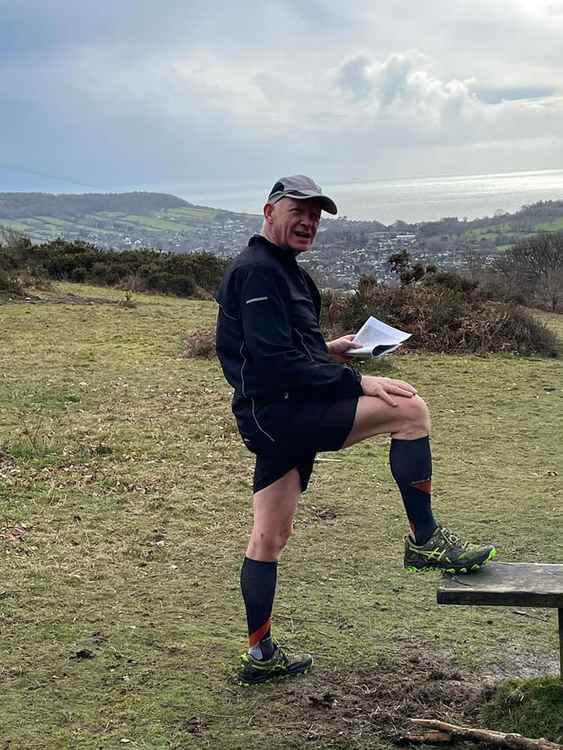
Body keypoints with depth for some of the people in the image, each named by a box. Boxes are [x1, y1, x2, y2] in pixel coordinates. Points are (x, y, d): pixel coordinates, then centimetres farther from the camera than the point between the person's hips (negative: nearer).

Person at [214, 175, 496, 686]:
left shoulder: (282, 270, 22)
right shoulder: (258, 270, -12)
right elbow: (277, 363, -21)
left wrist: (327, 351, 15)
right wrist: (357, 383, -20)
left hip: (272, 418, 11)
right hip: (281, 410, -11)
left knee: (269, 537, 14)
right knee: (410, 410, -17)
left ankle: (261, 657, 23)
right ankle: (426, 541, -8)